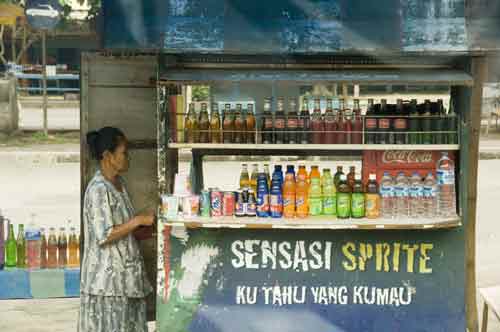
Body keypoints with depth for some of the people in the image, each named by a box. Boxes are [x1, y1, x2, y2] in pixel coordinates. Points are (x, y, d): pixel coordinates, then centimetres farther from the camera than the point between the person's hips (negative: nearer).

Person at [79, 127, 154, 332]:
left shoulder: (119, 185, 13)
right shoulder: (98, 189, -15)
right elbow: (104, 236, -20)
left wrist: (151, 224, 5)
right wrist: (138, 220, -17)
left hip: (125, 276, 9)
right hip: (107, 278, -9)